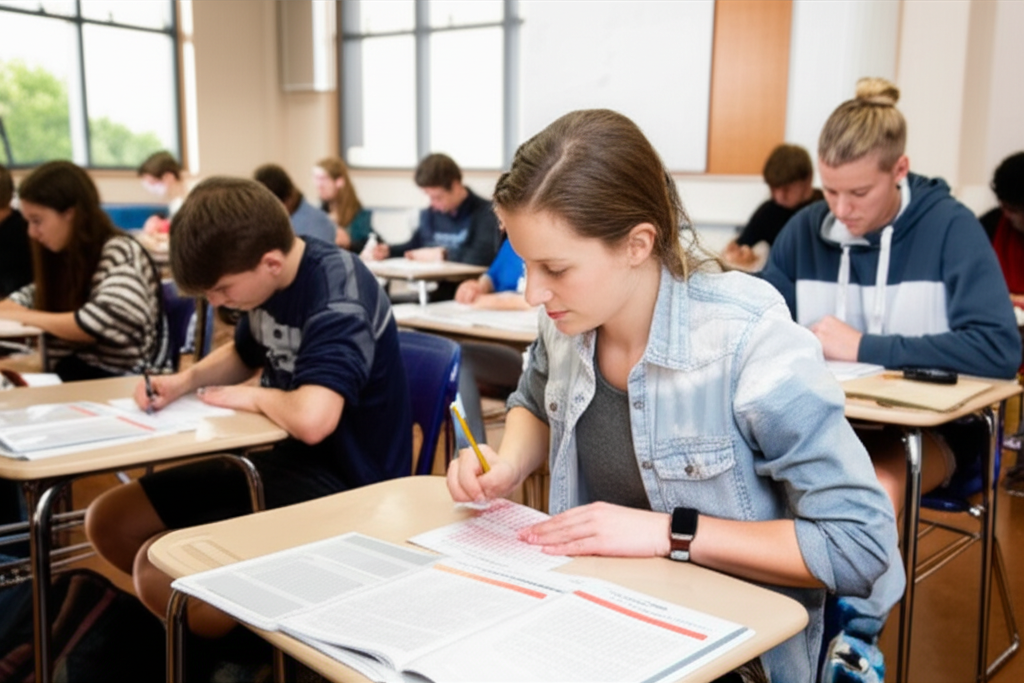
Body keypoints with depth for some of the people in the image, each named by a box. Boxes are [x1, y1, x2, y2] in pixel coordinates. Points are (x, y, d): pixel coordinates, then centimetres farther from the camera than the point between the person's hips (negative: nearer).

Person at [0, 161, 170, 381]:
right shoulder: (64, 255, 10)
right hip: (69, 371, 7)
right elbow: (32, 296, 28)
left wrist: (26, 317, -16)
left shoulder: (121, 253, -12)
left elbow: (103, 322, -28)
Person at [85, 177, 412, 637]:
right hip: (283, 457, 9)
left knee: (160, 568, -22)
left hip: (344, 485, -9)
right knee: (108, 521, 9)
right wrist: (185, 380, 1)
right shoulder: (268, 281, 0)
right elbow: (243, 355, 22)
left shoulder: (339, 295, -26)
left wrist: (253, 396, -18)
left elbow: (311, 419, -41)